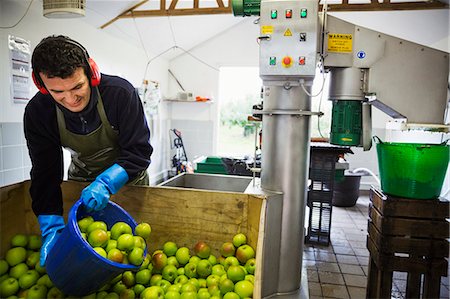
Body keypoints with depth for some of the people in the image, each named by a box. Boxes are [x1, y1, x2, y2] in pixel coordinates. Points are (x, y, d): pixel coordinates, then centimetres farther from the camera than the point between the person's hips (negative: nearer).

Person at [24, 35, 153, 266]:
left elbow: (139, 152, -28)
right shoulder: (37, 112, -21)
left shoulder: (120, 93, -31)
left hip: (127, 177, -1)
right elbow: (45, 173, -19)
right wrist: (52, 228, -29)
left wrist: (105, 183, -43)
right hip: (81, 179, 2)